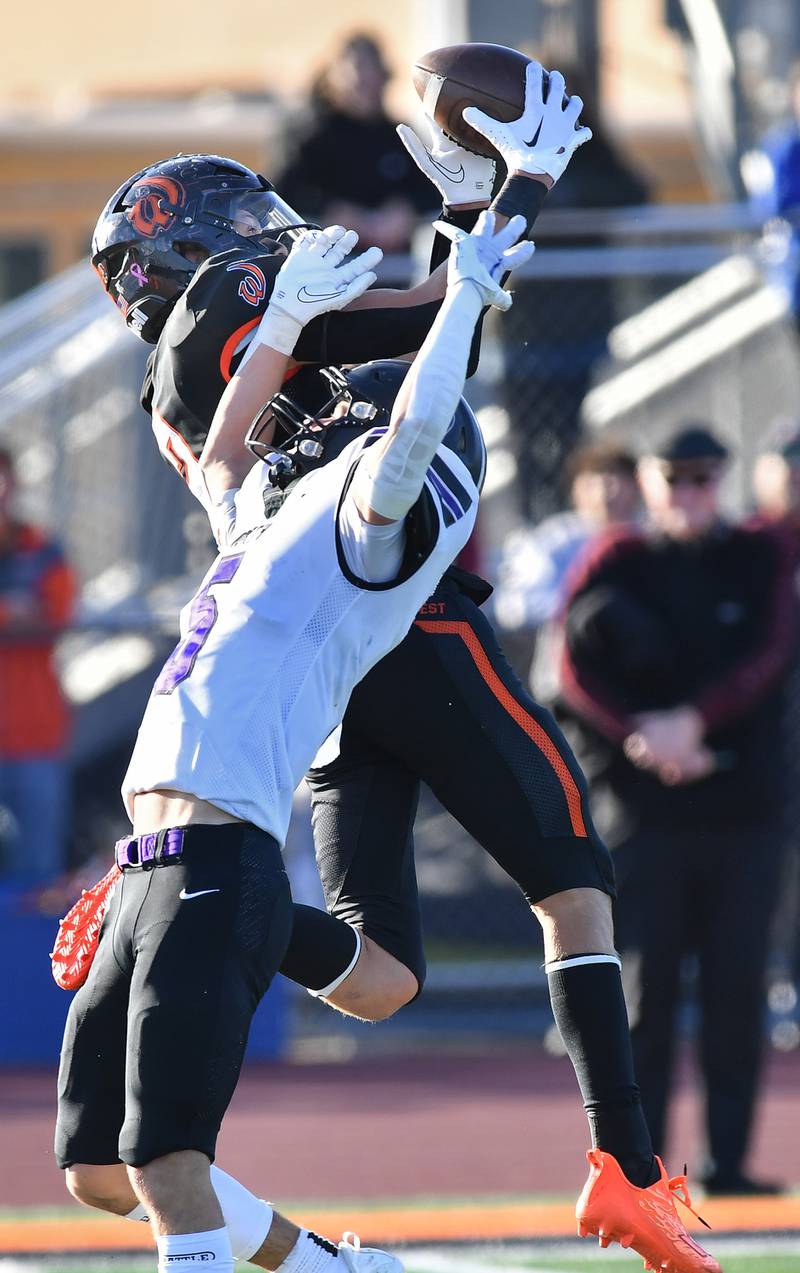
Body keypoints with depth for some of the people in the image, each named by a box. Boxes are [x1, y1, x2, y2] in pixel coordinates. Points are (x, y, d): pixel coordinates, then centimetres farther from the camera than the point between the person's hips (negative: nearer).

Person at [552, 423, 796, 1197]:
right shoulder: (615, 565, 5)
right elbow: (575, 677, -4)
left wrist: (694, 720, -18)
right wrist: (639, 741, -18)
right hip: (644, 807, -2)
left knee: (737, 989, 0)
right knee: (645, 987, -3)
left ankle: (727, 1158, 5)